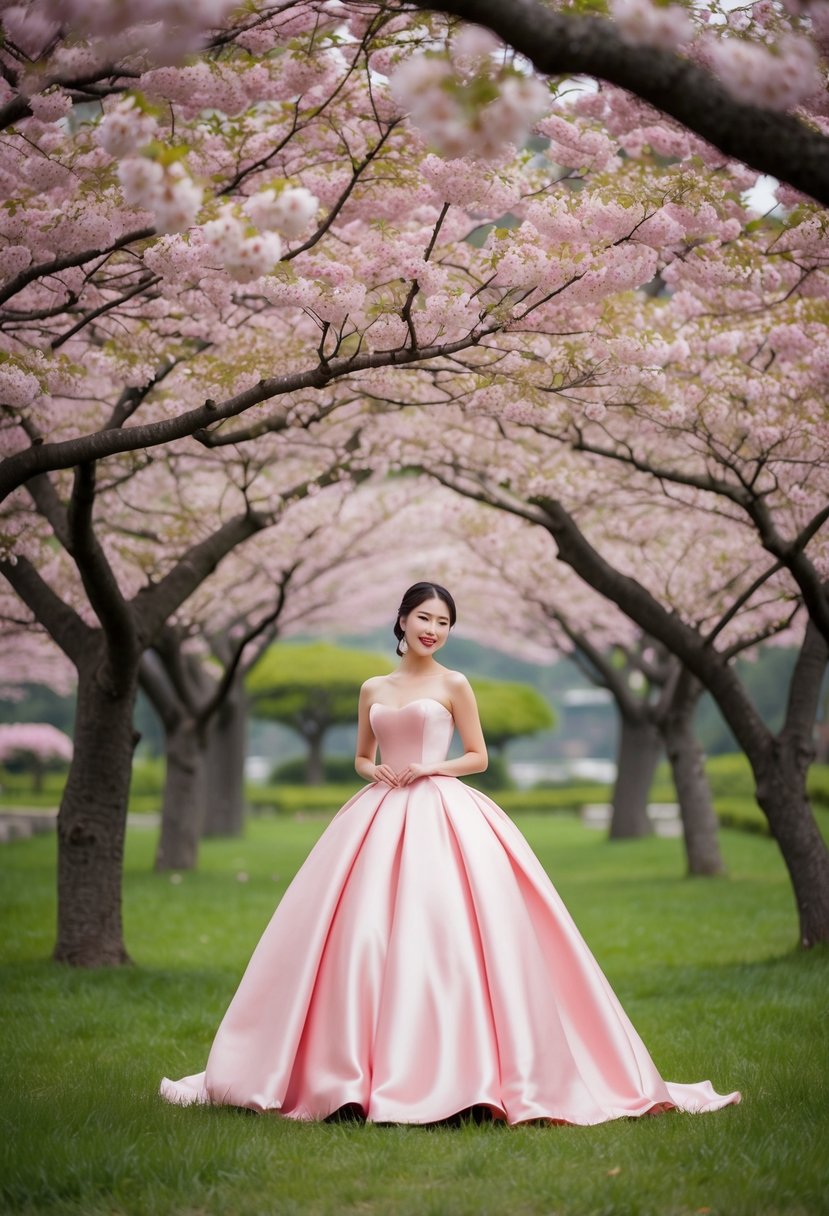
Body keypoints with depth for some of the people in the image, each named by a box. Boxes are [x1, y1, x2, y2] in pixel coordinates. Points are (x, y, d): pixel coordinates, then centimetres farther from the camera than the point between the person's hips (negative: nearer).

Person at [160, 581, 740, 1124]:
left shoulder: (454, 685, 4)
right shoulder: (374, 689, 14)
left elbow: (479, 756, 5)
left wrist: (431, 768, -10)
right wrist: (376, 771, -1)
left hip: (443, 817, -4)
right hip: (380, 818, 4)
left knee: (440, 932, -12)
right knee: (364, 936, -2)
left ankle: (449, 1070, -6)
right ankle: (357, 1069, 6)